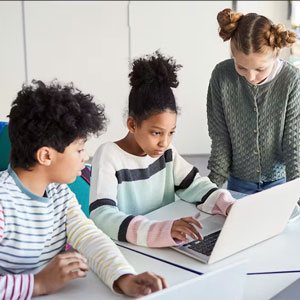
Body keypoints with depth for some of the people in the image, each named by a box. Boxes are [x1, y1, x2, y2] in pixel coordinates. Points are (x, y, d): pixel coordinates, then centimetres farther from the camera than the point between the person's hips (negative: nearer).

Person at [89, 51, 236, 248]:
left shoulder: (165, 151, 1)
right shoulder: (109, 155, -16)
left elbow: (195, 185, 7)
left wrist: (229, 206, -12)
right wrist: (162, 229, -38)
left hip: (165, 246, 4)